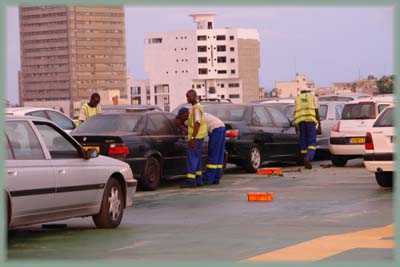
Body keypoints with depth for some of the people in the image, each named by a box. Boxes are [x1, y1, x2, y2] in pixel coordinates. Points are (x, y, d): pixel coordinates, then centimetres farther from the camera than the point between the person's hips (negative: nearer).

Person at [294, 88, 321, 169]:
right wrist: (319, 124, 4)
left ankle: (306, 163, 9)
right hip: (311, 120, -2)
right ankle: (308, 158, -28)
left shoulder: (297, 98, 17)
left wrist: (296, 126, 7)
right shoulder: (312, 97, 12)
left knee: (303, 142, 9)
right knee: (312, 143, -2)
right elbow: (316, 111, 4)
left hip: (300, 121, 2)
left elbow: (296, 112, 7)